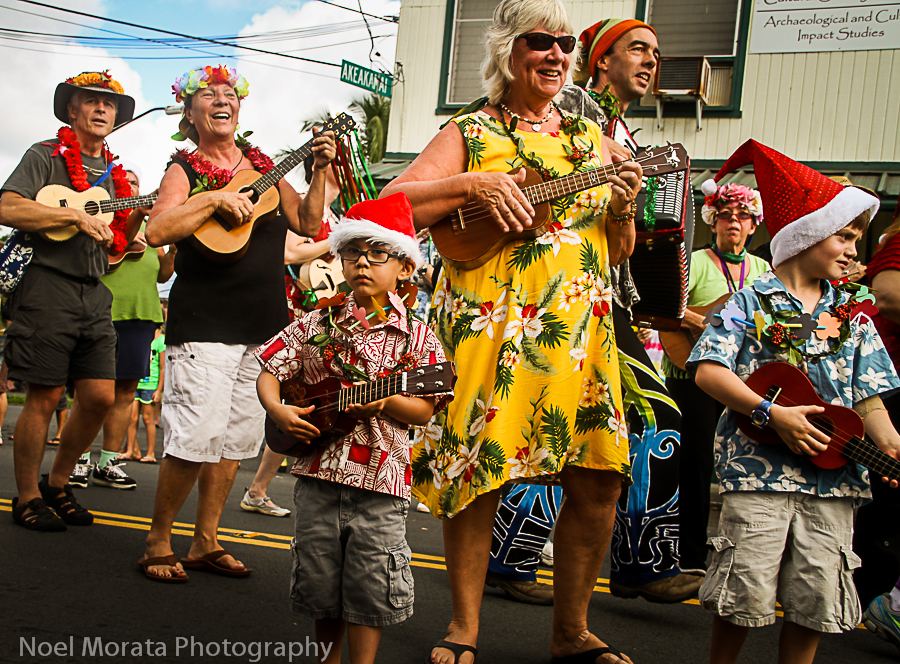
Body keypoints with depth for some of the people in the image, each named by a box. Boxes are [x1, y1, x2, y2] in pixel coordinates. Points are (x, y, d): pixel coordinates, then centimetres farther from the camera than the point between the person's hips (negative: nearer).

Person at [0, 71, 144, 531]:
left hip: (95, 294, 6)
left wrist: (140, 211, 4)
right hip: (49, 286, -6)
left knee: (100, 397, 2)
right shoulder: (46, 156, 0)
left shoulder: (114, 173, 20)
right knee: (44, 398, -3)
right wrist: (77, 216, -18)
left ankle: (57, 484, 20)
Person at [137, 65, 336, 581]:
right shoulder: (185, 169, 1)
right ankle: (158, 542, 7)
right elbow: (157, 231, -14)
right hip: (205, 324, -5)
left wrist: (319, 171, 3)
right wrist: (215, 199, -19)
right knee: (196, 437, -12)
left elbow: (308, 225, 12)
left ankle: (206, 543, 20)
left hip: (265, 325, 6)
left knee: (236, 438, 8)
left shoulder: (263, 166, 15)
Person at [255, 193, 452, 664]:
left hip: (379, 482, -2)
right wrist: (276, 409, -9)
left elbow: (424, 410, -4)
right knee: (318, 580, 12)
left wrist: (386, 401, -22)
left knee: (369, 587, 1)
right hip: (318, 471, 3)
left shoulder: (416, 336, 0)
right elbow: (269, 373, 10)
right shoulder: (317, 324, 6)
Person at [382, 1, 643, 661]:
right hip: (490, 328, -4)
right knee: (478, 476, -3)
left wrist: (622, 210, 0)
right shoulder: (471, 133, 6)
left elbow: (617, 254, 20)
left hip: (580, 331, 4)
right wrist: (472, 184, -16)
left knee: (600, 482, 2)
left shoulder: (590, 138, 18)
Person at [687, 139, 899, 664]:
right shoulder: (752, 300, 0)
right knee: (749, 586, -3)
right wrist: (772, 414, -16)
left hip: (832, 470, 4)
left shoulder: (852, 312, 13)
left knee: (817, 592, 5)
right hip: (758, 465, -4)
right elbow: (709, 370, -8)